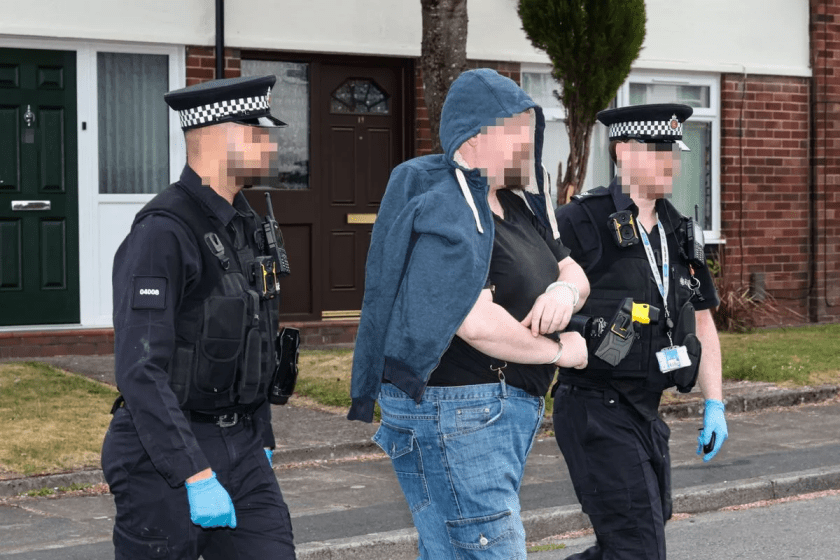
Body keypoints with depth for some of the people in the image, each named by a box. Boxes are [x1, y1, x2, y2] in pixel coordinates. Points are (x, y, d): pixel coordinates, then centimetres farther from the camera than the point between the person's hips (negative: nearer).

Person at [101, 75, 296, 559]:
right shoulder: (162, 233, -18)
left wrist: (262, 443, 19)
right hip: (166, 454, -8)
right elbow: (141, 371, -24)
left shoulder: (244, 225, 10)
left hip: (240, 448, 8)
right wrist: (197, 477, -26)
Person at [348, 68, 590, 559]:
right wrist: (560, 350, -13)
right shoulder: (446, 212, -17)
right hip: (454, 413, -10)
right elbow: (476, 321, -26)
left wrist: (564, 290, -8)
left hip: (510, 407, 10)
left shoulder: (517, 203, 15)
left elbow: (573, 273, 17)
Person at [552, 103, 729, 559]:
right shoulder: (582, 221, -11)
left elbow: (702, 324, 17)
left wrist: (714, 404, 11)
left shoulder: (680, 234, 12)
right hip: (595, 411, -8)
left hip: (645, 414, 8)